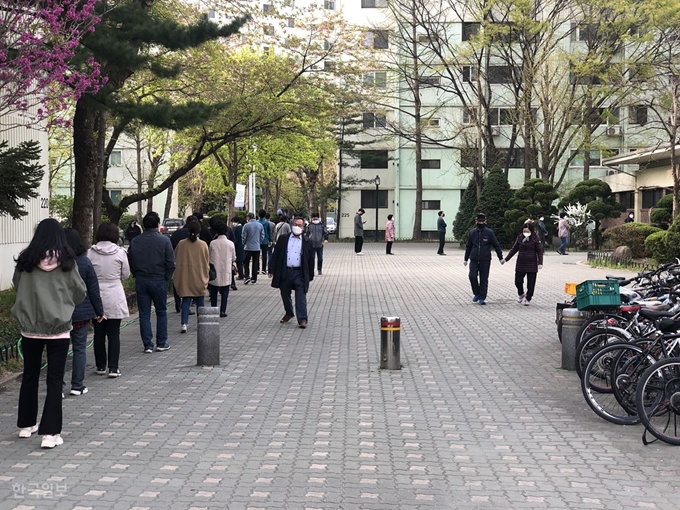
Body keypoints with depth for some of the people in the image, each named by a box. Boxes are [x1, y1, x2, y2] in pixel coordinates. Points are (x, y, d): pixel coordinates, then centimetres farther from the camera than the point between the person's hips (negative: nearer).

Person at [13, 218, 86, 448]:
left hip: (29, 328, 2)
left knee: (29, 376, 18)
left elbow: (17, 287, 11)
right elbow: (80, 293, 0)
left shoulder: (25, 261, -4)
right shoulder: (66, 262, -8)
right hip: (58, 329, -2)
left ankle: (26, 425, 31)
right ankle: (50, 433, -1)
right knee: (54, 380, 3)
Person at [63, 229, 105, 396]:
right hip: (81, 313, 0)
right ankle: (77, 386, 11)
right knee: (80, 349, 9)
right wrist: (99, 311, 6)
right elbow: (94, 290, -3)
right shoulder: (85, 262, -7)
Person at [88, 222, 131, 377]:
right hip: (114, 298, -1)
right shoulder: (120, 252, -8)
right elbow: (125, 275, 2)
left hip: (96, 297, 2)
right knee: (114, 334, 3)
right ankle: (113, 368, 0)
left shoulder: (91, 253, -5)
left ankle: (100, 366, 18)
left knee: (99, 334, 11)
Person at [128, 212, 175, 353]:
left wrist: (136, 275, 14)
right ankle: (161, 343, 13)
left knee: (144, 314, 6)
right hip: (159, 280, -2)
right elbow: (170, 263, -8)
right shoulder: (164, 240, -8)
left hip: (141, 281, 2)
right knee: (161, 312, 11)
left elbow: (130, 262, 4)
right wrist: (167, 277, 5)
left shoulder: (135, 241, 0)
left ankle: (147, 345, 6)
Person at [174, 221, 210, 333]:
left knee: (186, 300, 3)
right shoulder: (203, 245, -8)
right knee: (200, 301, 13)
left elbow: (176, 260, 5)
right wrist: (205, 276, 14)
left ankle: (184, 323, -9)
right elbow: (207, 262, 0)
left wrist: (178, 276, 19)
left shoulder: (181, 244, -5)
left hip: (185, 277, 1)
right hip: (199, 278, 0)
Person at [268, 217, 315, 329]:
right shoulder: (283, 239, 7)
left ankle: (302, 319, -8)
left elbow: (310, 259, 9)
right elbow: (276, 255, 6)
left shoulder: (306, 242, 6)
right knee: (285, 295, 15)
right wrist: (272, 270, 1)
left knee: (301, 297, -8)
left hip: (300, 273, -2)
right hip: (285, 272, 2)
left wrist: (310, 275, 7)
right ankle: (289, 313, 36)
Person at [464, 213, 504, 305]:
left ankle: (482, 298, 9)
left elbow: (496, 245, 3)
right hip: (474, 260, 1)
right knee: (472, 276, -11)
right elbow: (468, 247, 15)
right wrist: (466, 259, 16)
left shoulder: (489, 232, -1)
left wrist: (501, 258, -2)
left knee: (484, 280, 1)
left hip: (485, 260, -1)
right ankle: (476, 293, 11)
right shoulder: (472, 232, 6)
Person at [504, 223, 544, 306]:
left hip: (532, 265, -3)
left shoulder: (536, 239, -6)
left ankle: (528, 299, 15)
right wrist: (506, 259, 9)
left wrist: (540, 263, -15)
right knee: (518, 281, 3)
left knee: (531, 283, 1)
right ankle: (521, 294, 30)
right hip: (520, 264, 3)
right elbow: (514, 249, 12)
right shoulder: (520, 238, 3)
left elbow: (540, 251, -5)